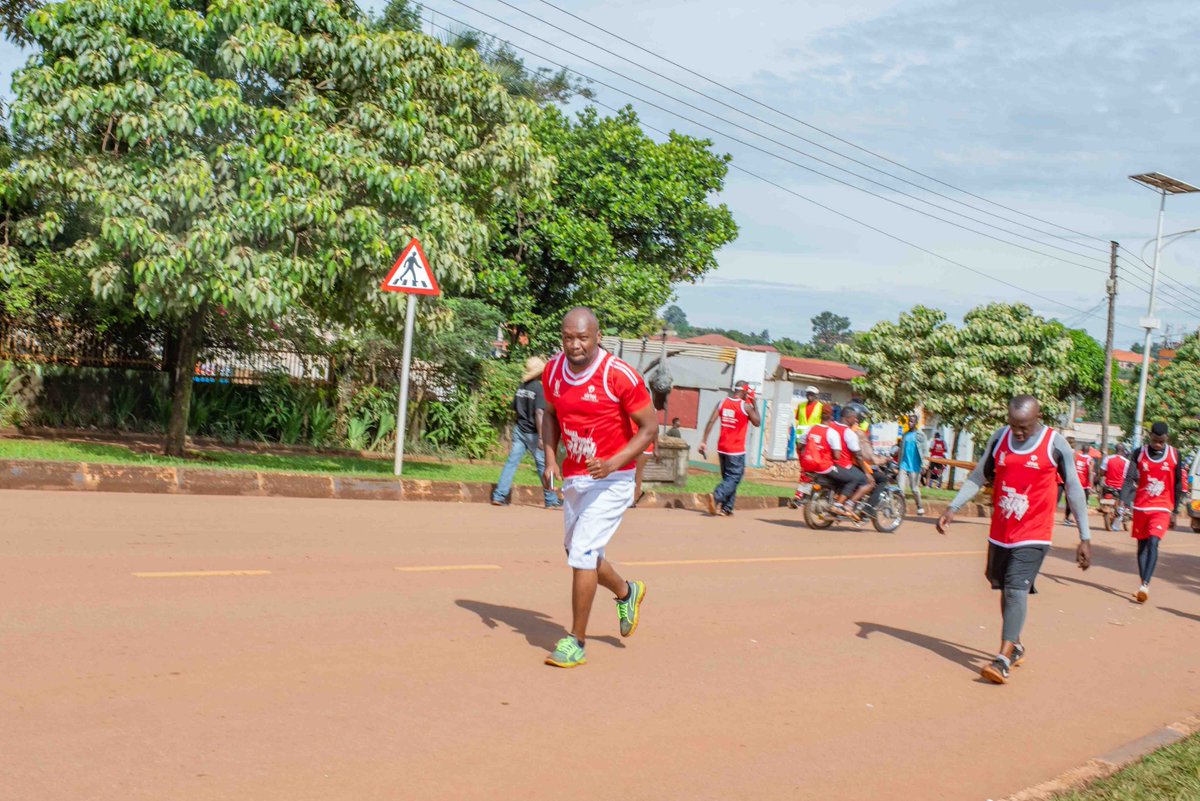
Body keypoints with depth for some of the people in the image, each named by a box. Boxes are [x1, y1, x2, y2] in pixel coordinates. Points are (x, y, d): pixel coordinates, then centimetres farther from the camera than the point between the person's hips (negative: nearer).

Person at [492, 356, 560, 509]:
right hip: (532, 432, -6)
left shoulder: (521, 387, 7)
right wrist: (541, 437, -22)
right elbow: (539, 413, -20)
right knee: (543, 465, 3)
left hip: (519, 430, 6)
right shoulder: (539, 388, -14)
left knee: (512, 461, 5)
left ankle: (499, 496, 0)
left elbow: (515, 408, 12)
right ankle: (551, 500, 9)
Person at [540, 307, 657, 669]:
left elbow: (649, 427, -13)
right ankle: (627, 593, 46)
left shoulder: (620, 376, -19)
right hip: (573, 477, 7)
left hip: (611, 480, -7)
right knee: (580, 554, 17)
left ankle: (576, 642, 0)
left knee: (582, 553, -12)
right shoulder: (553, 371, -2)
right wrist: (550, 460, 0)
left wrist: (614, 462, -25)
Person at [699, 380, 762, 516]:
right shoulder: (745, 406, -9)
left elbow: (711, 422, -3)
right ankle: (716, 497, -26)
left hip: (722, 448, 6)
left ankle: (726, 509, 14)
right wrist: (754, 404, 10)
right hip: (736, 450, -6)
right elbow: (757, 422, 2)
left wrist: (704, 442, -2)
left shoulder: (722, 403, 4)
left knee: (728, 478, 16)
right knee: (734, 478, -2)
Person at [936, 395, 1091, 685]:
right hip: (999, 532, 5)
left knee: (1017, 590, -14)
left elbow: (1074, 489, -3)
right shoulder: (999, 438, 1)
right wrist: (953, 508, 1)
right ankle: (1015, 646, 30)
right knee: (1006, 589, 13)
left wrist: (1085, 538, -3)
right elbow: (978, 477, 11)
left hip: (1033, 535, -4)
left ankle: (1004, 657, -15)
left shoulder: (1056, 444, -9)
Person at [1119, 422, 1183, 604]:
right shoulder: (1138, 453, 1)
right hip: (1141, 507, 2)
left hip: (1161, 508, -2)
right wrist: (1124, 502, -17)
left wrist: (1175, 511, 8)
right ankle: (1144, 586, 16)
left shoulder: (1174, 456, 1)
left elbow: (1178, 485, 7)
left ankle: (1145, 585, -23)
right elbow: (1129, 480, -3)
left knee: (1153, 543, -18)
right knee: (1142, 545, 8)